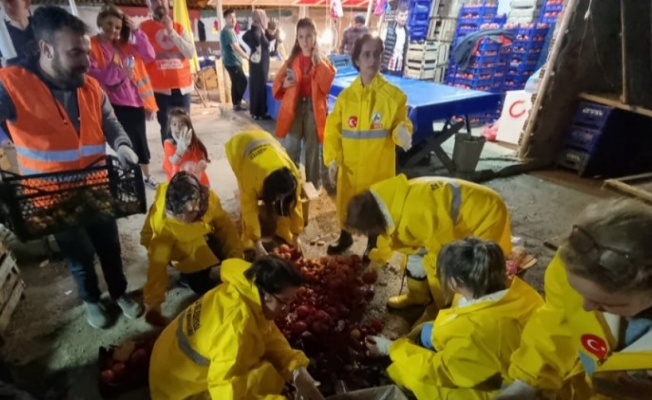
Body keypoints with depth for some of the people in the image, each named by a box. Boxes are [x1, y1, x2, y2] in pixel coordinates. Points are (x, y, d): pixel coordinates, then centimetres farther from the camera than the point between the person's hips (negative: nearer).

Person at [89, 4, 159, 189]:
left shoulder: (125, 44, 12)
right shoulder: (93, 46, -5)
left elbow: (149, 55, 0)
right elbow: (91, 75, -15)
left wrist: (136, 31, -5)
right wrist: (117, 72, -27)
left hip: (136, 101, 5)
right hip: (116, 105, -5)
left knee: (141, 140, 14)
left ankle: (146, 177, 29)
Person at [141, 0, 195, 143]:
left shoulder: (179, 27, 12)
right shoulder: (144, 27, 3)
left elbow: (190, 53, 0)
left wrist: (172, 32, -7)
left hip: (182, 86, 2)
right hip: (160, 88, -2)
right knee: (167, 129, -3)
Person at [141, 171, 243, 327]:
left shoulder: (208, 197, -32)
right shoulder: (162, 224, -39)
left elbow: (224, 224, -19)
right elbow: (158, 264, -36)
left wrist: (236, 257, -21)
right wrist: (154, 304, -35)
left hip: (200, 234, 4)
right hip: (175, 244, -4)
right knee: (200, 284, -13)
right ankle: (188, 276, 16)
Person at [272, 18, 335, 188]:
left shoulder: (323, 60, 3)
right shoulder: (292, 60, 6)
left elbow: (327, 82, -15)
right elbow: (276, 84, 6)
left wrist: (318, 62, -16)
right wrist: (284, 84, -15)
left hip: (314, 109, -1)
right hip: (294, 108, 1)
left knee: (313, 149, 9)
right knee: (291, 149, 5)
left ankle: (313, 186, 23)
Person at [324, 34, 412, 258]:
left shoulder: (393, 95, -6)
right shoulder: (346, 95, 0)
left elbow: (401, 124, -1)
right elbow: (333, 129, 0)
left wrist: (402, 131, -25)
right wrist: (332, 159, -6)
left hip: (379, 165, -2)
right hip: (349, 164, 2)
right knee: (345, 201, 17)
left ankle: (373, 244, 37)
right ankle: (345, 237, 44)